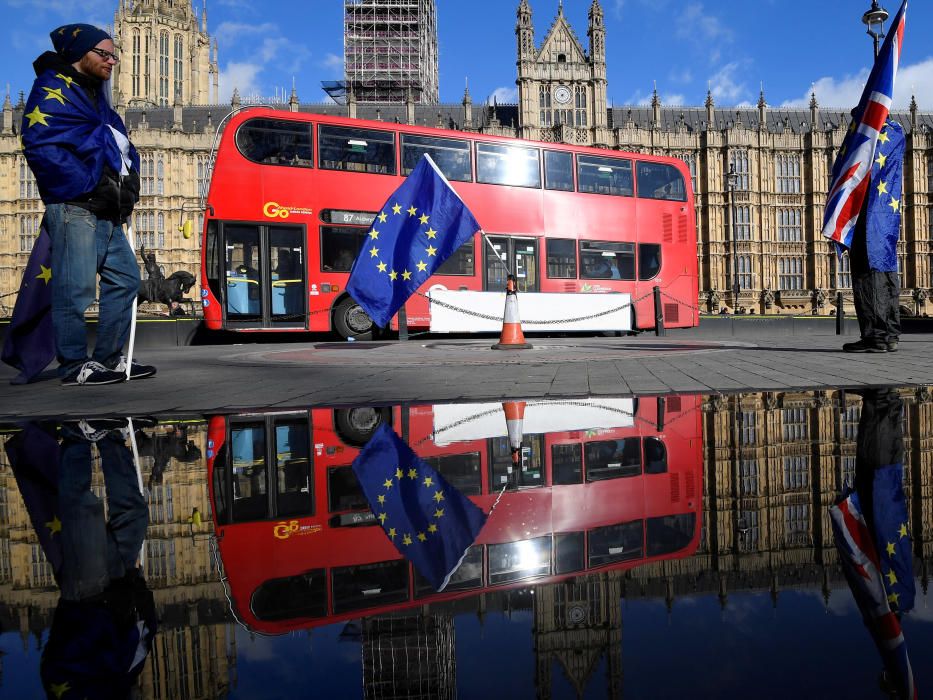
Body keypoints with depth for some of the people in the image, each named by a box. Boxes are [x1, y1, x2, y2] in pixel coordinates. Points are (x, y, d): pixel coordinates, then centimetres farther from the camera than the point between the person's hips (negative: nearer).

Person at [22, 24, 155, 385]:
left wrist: (129, 179, 5)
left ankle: (109, 358, 17)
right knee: (76, 288, -8)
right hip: (75, 207, -10)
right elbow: (39, 146, -16)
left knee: (125, 278, 10)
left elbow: (122, 147, 25)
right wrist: (91, 186, -19)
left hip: (106, 210, 10)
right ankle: (75, 365, 0)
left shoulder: (96, 96, 24)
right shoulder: (53, 88, -4)